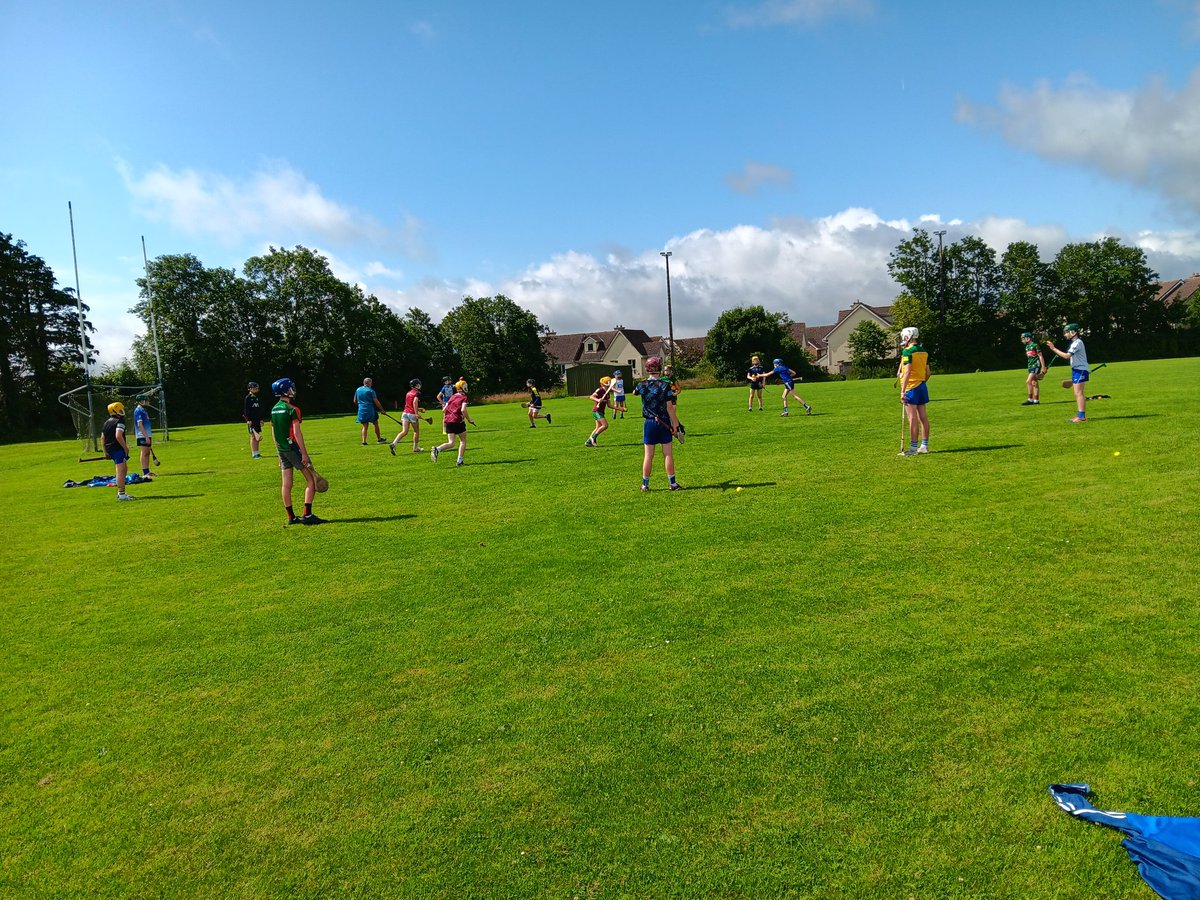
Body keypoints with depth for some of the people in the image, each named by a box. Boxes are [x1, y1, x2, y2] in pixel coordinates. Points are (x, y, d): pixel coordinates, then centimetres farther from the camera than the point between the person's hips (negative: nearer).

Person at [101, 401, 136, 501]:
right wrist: (126, 447, -14)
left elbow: (103, 438, 18)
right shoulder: (119, 422, -11)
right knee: (121, 471, -10)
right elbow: (118, 436, -22)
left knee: (124, 468, 20)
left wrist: (105, 452, 23)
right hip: (118, 448, -10)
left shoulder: (106, 422, 17)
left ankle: (120, 492, 21)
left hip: (109, 449, 10)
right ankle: (121, 494, -12)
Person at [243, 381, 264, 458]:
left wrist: (261, 419, 15)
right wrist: (248, 420, -17)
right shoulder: (248, 398, -6)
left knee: (258, 437, 9)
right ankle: (254, 454, -4)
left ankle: (257, 453, 15)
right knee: (253, 437, -6)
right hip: (251, 421, -7)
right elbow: (246, 410, -11)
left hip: (257, 420, 7)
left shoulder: (256, 398, 15)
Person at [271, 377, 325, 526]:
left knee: (286, 484, 9)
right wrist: (304, 453, -17)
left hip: (282, 450, 8)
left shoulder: (274, 409, 10)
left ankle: (291, 517, 14)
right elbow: (297, 433, -18)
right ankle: (307, 515, -8)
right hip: (293, 448, -8)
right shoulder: (292, 409, -14)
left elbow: (274, 432, 15)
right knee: (311, 480, -2)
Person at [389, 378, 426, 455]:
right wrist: (416, 413, -24)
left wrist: (419, 409, 37)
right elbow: (415, 402, -22)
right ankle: (416, 448, 23)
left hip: (405, 413, 6)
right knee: (416, 431, 13)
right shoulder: (417, 393, -5)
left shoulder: (408, 393, 18)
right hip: (412, 414, -6)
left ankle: (393, 444, -20)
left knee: (404, 431, -1)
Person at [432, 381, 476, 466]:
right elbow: (463, 410, -17)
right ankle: (459, 461, 5)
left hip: (449, 422, 5)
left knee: (451, 443, 6)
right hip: (458, 421, -5)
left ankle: (437, 449, -21)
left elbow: (444, 410, 15)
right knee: (463, 441, 12)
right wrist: (469, 420, -6)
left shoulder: (452, 397, 17)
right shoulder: (464, 397, -2)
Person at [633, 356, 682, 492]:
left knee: (648, 455, 6)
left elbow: (634, 392, 20)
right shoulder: (665, 386, -9)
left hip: (649, 423, 2)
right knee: (668, 454, 5)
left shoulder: (642, 386, -4)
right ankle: (673, 483, 8)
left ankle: (645, 484, 12)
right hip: (663, 423, -1)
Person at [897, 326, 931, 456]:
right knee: (923, 417, 10)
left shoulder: (907, 351, -12)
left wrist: (902, 391, -22)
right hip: (922, 386, 8)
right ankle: (924, 446, 16)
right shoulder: (923, 351, 12)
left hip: (911, 387, -8)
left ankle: (913, 447, -6)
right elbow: (928, 372, 16)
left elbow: (907, 372, -20)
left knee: (913, 418, -7)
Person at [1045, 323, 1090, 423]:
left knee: (1078, 393, -13)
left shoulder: (1077, 343, -15)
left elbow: (1067, 356, -23)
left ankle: (1081, 416, -15)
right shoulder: (1075, 343, 17)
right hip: (1077, 370, 10)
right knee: (1078, 393, 12)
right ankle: (1081, 415, 17)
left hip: (1080, 370, -10)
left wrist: (1054, 349, -20)